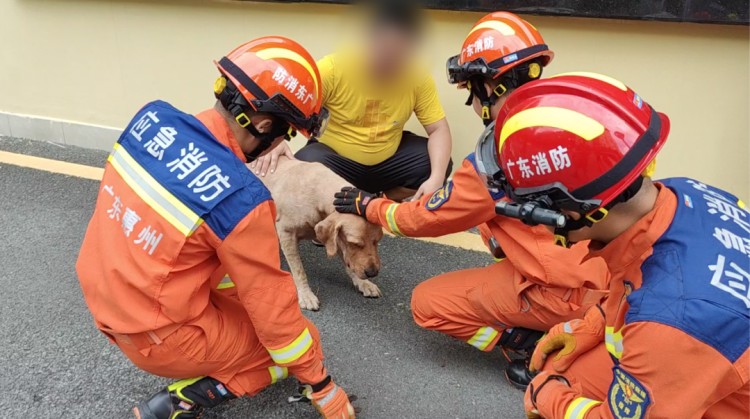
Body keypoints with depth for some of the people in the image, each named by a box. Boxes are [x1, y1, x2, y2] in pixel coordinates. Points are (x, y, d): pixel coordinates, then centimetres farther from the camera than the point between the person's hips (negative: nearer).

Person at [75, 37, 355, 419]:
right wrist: (321, 387, -3)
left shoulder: (153, 117, -10)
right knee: (300, 333, 7)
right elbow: (271, 306, -18)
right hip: (159, 340, -7)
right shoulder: (240, 197, -28)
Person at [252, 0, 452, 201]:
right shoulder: (332, 68, -22)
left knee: (440, 164, -17)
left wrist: (436, 178, -29)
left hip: (389, 159, 3)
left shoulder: (418, 78, -15)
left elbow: (439, 129, -12)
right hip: (336, 158, -3)